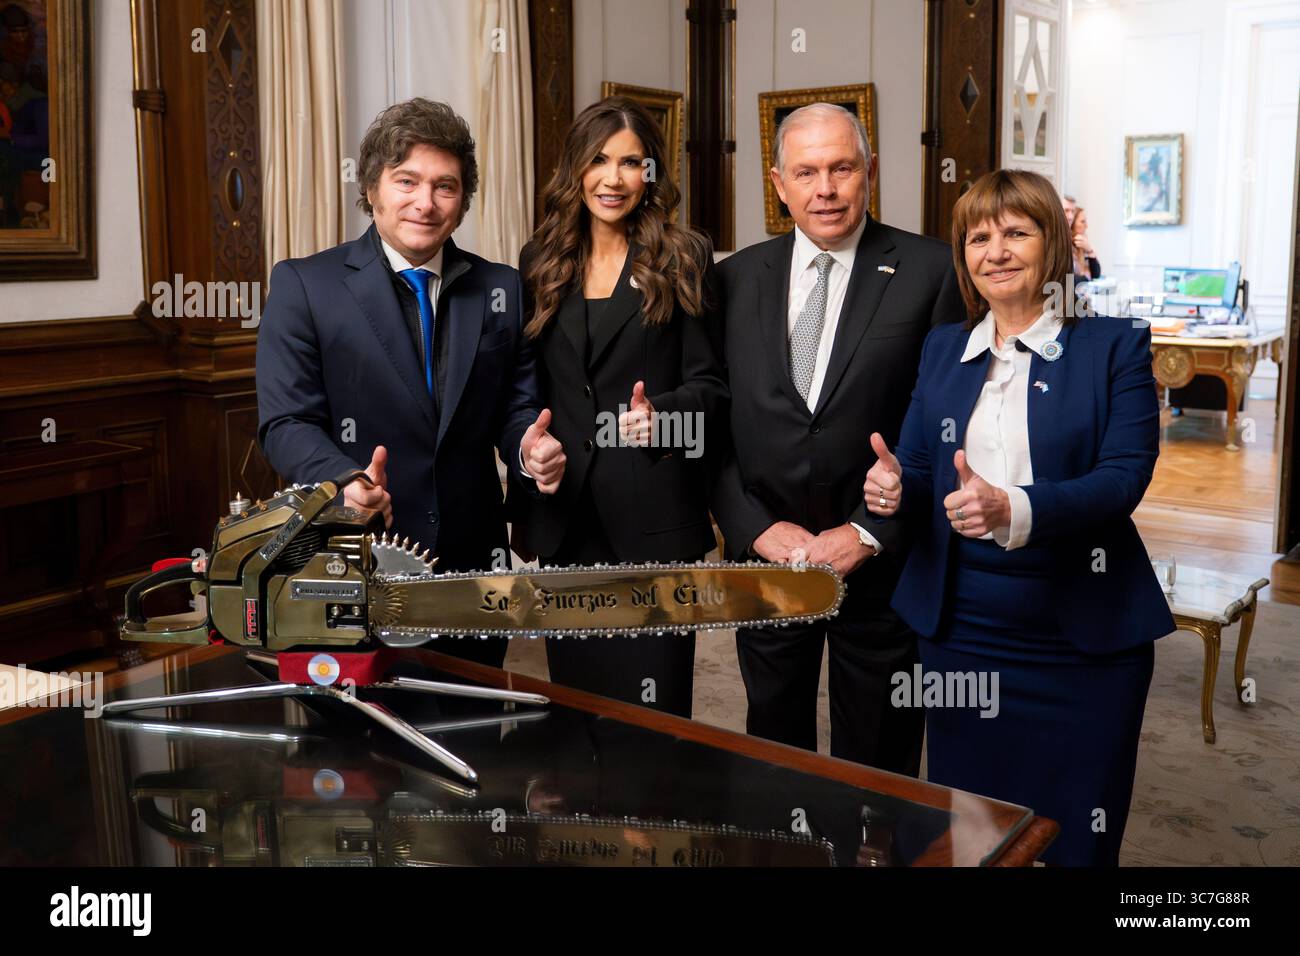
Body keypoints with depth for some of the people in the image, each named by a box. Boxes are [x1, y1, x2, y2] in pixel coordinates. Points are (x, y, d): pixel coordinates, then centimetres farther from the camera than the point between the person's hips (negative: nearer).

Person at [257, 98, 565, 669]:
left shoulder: (501, 289, 7)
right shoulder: (303, 285, -3)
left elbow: (516, 405, 8)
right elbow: (287, 423, -8)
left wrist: (530, 448, -15)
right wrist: (346, 482, -27)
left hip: (473, 562, 3)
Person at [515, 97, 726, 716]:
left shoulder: (684, 259, 1)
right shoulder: (541, 261, 11)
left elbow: (710, 384, -1)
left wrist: (660, 413, -19)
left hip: (653, 510, -3)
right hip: (565, 513, 4)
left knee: (653, 708, 0)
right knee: (574, 698, 12)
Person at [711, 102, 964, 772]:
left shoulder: (930, 272, -6)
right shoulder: (736, 278, 3)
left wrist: (867, 533, -13)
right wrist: (757, 529, -8)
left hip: (881, 560, -2)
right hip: (764, 554, 3)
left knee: (877, 761, 14)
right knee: (773, 752, 19)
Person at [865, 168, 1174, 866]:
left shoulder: (1114, 346, -4)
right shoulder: (942, 350, 8)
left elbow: (1123, 477, -15)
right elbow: (917, 472, 9)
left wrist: (1014, 509, -32)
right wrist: (896, 488, -15)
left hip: (1084, 635, -3)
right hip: (962, 627, 3)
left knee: (1074, 839, 10)